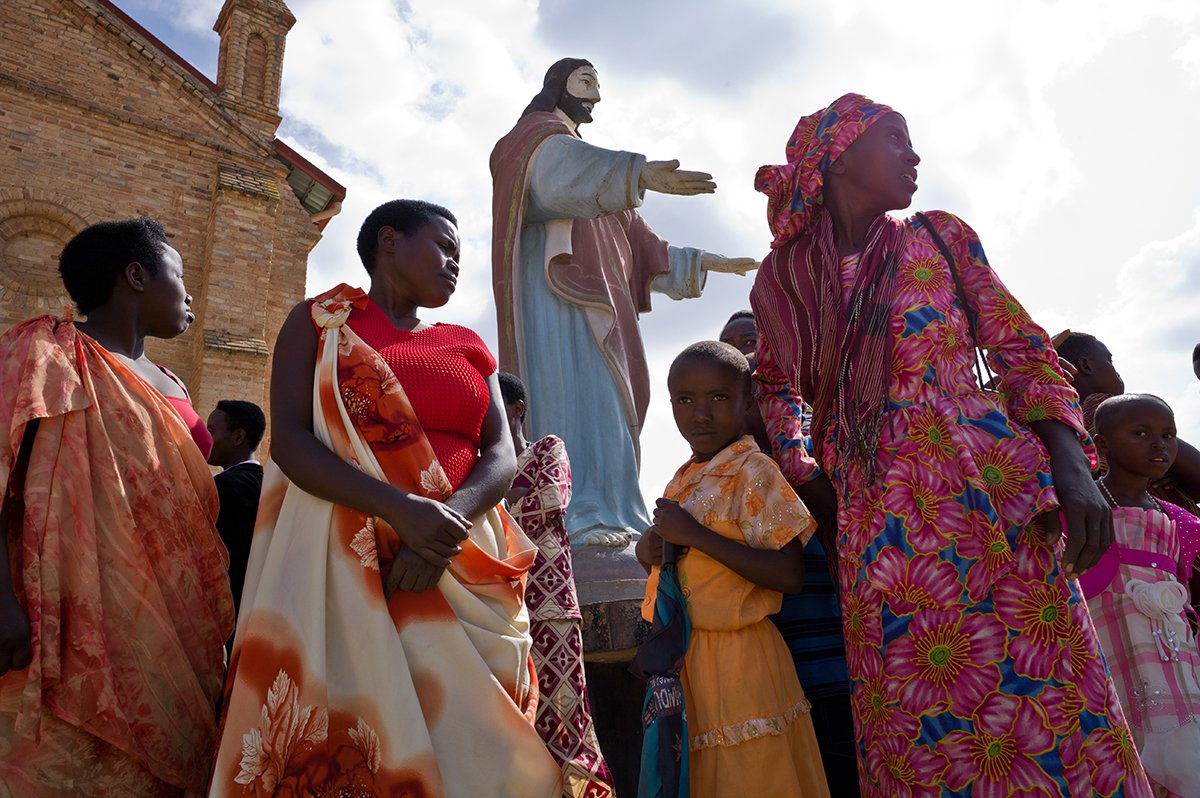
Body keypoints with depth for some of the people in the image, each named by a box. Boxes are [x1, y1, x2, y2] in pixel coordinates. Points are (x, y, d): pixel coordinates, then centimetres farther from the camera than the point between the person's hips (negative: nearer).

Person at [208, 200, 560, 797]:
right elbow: (289, 442, -6)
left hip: (463, 570, 3)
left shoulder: (466, 346, 17)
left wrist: (447, 523, -16)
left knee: (464, 735, 0)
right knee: (342, 745, -6)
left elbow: (501, 456, 5)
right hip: (349, 560, -3)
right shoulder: (319, 322, 8)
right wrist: (403, 511, -20)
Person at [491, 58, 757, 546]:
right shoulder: (539, 134, 11)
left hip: (596, 291, 8)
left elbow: (640, 241, 31)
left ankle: (604, 514, -5)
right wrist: (640, 173, -34)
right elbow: (566, 168, -17)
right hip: (555, 279, -8)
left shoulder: (586, 157, 35)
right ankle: (578, 515, -30)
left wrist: (709, 262, 28)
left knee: (602, 393, -2)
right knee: (572, 387, -22)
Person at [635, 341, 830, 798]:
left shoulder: (753, 471, -13)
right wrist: (649, 547, -1)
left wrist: (696, 535, -22)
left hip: (740, 658, -7)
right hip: (683, 657, 7)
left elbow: (790, 576, -21)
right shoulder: (683, 478, 10)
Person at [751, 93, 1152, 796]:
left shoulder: (938, 239, 9)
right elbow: (775, 385, 25)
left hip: (988, 492, 0)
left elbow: (1024, 350, 6)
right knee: (913, 738, 4)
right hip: (874, 521, 1)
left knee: (1042, 711, -3)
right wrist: (803, 474, 11)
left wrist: (1071, 469, -9)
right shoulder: (782, 280, 10)